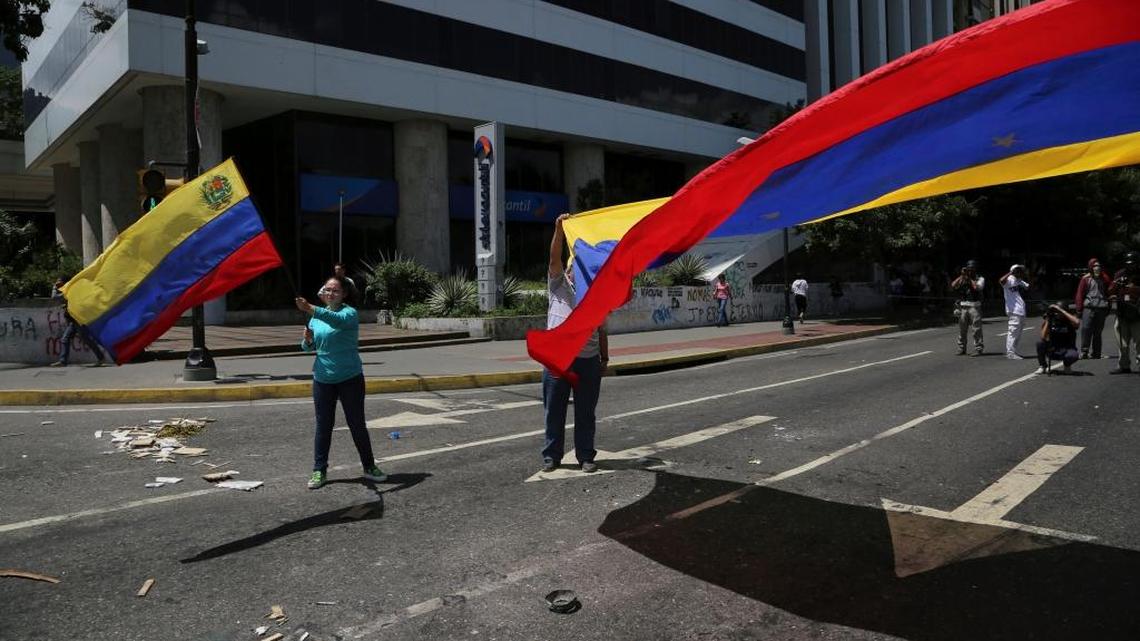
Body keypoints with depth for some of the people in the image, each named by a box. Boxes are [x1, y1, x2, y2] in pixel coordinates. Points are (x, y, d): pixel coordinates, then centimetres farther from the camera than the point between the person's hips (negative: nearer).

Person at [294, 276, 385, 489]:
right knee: (323, 426, 8)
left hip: (350, 378, -4)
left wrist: (311, 309, -46)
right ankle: (319, 471, 17)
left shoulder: (349, 313, -9)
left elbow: (338, 319, -34)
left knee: (357, 424, 5)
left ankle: (369, 467, 19)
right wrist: (307, 339, -9)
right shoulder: (317, 317, 8)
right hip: (323, 378, 4)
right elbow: (309, 347, 15)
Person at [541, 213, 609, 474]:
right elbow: (554, 258, -7)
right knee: (554, 411, 5)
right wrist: (559, 230, -18)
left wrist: (604, 358, 9)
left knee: (586, 413, 7)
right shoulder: (558, 285, 8)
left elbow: (601, 331, 16)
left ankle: (586, 456, 16)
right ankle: (551, 456, 15)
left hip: (588, 360, 2)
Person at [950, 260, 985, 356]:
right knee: (962, 329, 7)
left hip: (974, 306, -4)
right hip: (963, 307, 4)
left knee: (977, 329, -5)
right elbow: (952, 286, -1)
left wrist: (970, 278, -3)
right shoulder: (962, 279, 13)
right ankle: (961, 349, 16)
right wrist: (961, 276, -2)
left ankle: (978, 349, -2)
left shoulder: (980, 279, 5)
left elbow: (977, 287, -15)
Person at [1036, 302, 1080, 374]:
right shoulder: (1050, 321, -3)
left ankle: (1067, 365, 4)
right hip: (1053, 350, 2)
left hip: (1067, 350, -2)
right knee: (1040, 343, -27)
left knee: (1074, 355, -37)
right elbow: (1044, 338, -17)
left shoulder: (1069, 321, -8)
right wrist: (1047, 320, -20)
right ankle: (1043, 366, -1)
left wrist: (1061, 310, -31)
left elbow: (1077, 322, -35)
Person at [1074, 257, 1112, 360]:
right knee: (1086, 330, -10)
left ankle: (1096, 354, 12)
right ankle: (1084, 352, -7)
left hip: (1101, 308, 2)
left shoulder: (1104, 278, 9)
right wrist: (1079, 309, -3)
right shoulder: (1086, 278, 2)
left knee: (1098, 333, 7)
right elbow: (1080, 294, 1)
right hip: (1088, 308, -2)